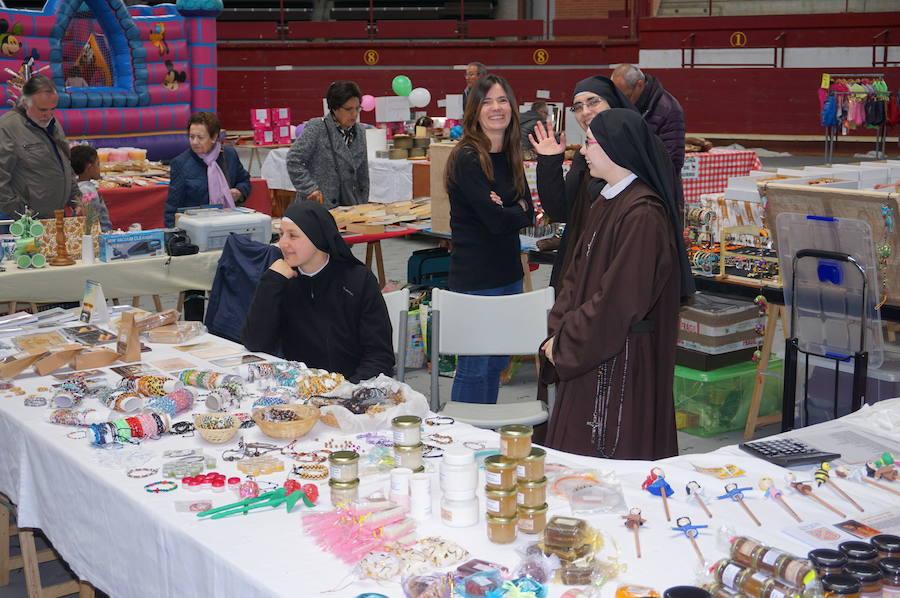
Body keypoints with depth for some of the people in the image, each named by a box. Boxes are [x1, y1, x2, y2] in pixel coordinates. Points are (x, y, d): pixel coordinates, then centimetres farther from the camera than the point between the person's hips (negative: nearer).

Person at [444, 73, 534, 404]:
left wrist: (507, 211, -14)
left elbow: (528, 214, 6)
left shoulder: (511, 156, 10)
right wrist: (518, 211, -2)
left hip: (508, 272, 8)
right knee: (475, 369, -2)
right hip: (475, 275, -8)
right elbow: (495, 220, -21)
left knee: (497, 363, 16)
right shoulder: (467, 158, -14)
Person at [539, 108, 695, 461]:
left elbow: (619, 301, -22)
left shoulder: (644, 214, -19)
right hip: (588, 355, 9)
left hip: (623, 361, -9)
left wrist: (564, 343, -13)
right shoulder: (605, 203, 11)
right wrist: (558, 333, 1)